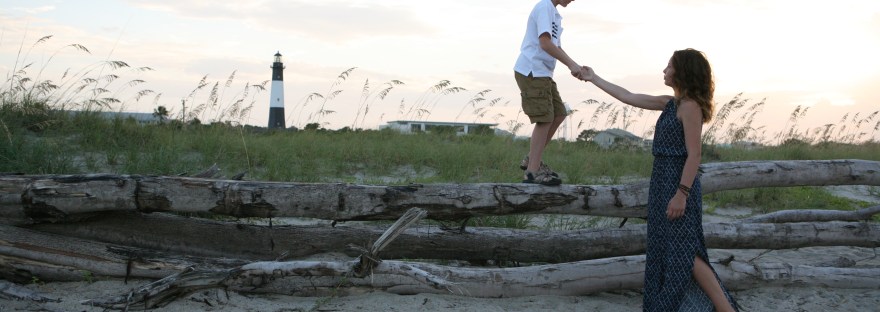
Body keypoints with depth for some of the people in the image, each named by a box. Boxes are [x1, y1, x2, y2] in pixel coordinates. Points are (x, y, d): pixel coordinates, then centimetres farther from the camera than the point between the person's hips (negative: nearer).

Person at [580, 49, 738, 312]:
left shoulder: (690, 106, -14)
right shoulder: (670, 103, 12)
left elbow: (694, 155, -19)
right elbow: (629, 97, 21)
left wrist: (681, 194, -24)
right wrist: (594, 79, 26)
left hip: (678, 184, -9)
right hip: (662, 182, 9)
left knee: (685, 253, -11)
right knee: (664, 250, 9)